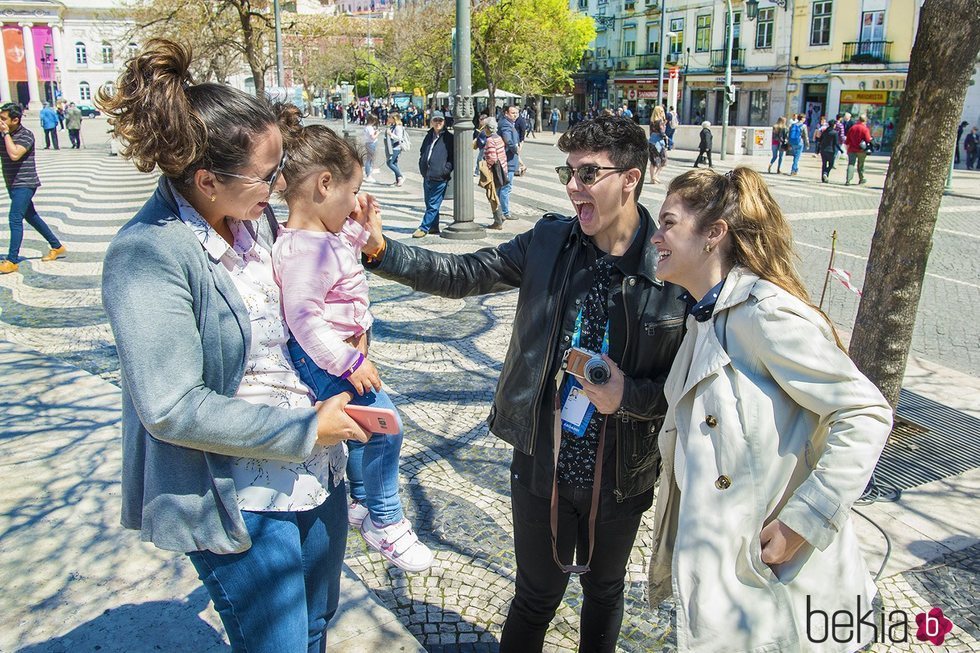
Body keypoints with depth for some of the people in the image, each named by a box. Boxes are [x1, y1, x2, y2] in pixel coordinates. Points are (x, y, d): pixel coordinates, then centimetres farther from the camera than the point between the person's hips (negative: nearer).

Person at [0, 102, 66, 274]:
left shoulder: (26, 135, -13)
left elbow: (14, 154, -27)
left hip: (24, 184, -8)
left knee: (15, 219, -13)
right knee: (31, 216, 16)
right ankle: (57, 246, 28)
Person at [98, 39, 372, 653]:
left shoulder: (256, 217, 0)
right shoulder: (147, 256, -23)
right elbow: (173, 409, -26)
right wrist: (307, 429, -20)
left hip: (318, 474, 7)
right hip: (240, 503, -7)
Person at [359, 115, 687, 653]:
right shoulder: (549, 241, -7)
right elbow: (461, 274, -6)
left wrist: (628, 395, -26)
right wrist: (381, 249, -18)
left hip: (619, 480, -1)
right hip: (541, 465, 1)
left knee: (604, 592, 26)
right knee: (537, 594, 20)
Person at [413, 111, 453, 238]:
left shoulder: (448, 138, -3)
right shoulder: (429, 136, 16)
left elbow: (453, 157, -3)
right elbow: (422, 152, 25)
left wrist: (446, 170, -12)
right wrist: (422, 167, 12)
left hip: (440, 178, -7)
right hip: (427, 176, 7)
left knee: (433, 205, -5)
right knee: (429, 203, 13)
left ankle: (424, 228, 0)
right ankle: (434, 227, 24)